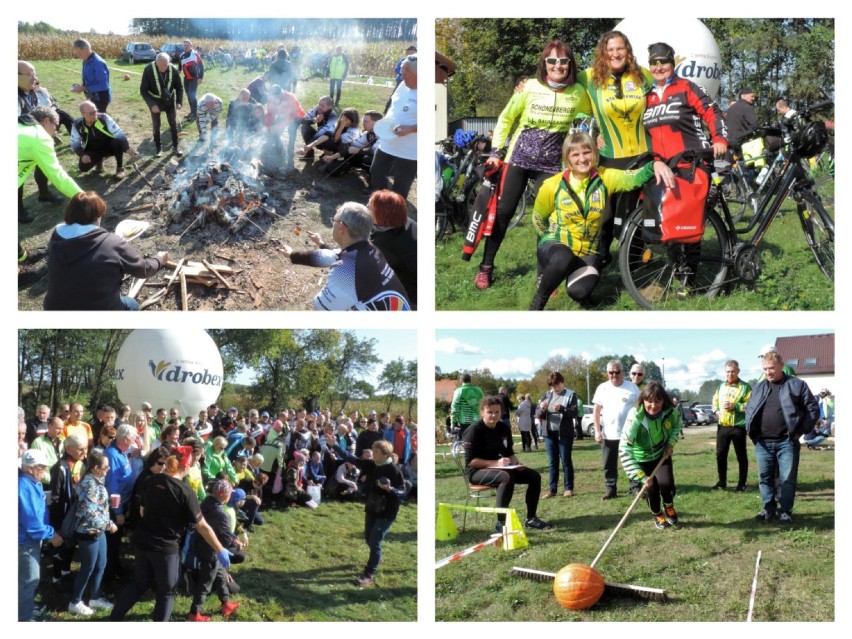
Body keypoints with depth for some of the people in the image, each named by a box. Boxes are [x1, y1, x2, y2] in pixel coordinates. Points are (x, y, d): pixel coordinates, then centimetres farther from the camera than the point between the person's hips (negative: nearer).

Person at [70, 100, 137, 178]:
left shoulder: (103, 118, -24)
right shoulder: (77, 124, -16)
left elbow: (119, 133, -27)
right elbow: (75, 143, -5)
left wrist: (127, 148, -42)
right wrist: (82, 155, -25)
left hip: (109, 146, -2)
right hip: (93, 151, 2)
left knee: (119, 141, -36)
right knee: (83, 167, -25)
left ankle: (120, 168, -10)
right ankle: (98, 161, 13)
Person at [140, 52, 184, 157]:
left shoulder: (174, 70, -18)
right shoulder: (149, 70, -24)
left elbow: (179, 87, -3)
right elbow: (143, 90, -18)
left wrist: (179, 102, -15)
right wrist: (151, 104, -27)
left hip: (169, 101, 2)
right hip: (155, 102, -2)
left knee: (173, 124, 8)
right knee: (156, 126, 7)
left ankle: (175, 146, 22)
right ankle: (158, 147, 22)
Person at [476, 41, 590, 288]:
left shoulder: (578, 94, -5)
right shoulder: (530, 88, -9)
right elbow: (505, 119, 1)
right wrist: (496, 152, -2)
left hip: (550, 165, 1)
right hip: (518, 159, -1)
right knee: (502, 213, -1)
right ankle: (486, 267, 12)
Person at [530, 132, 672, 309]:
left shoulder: (605, 178, -7)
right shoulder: (552, 186, -10)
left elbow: (635, 177, -23)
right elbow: (538, 218, 7)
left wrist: (655, 165, -41)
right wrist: (552, 241, 6)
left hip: (589, 252, 1)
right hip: (557, 247, -1)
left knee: (579, 291, -29)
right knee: (562, 259, -40)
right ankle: (538, 300, -12)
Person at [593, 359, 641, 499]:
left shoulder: (632, 387, 0)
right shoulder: (602, 388, 4)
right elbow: (596, 411, 6)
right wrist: (597, 431, -2)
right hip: (608, 435, 2)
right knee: (609, 465, 6)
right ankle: (611, 489, 14)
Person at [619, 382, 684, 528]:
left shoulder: (670, 411, -25)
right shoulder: (635, 416, -37)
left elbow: (678, 424, 3)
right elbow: (624, 449, -41)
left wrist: (671, 443, -11)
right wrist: (641, 476, -44)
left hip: (662, 453, 2)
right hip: (642, 457, -2)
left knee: (666, 483, -15)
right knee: (652, 488, -4)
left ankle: (668, 507, 19)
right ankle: (657, 515, 29)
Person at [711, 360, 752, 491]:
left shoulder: (745, 387, -5)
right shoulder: (721, 386, 14)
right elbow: (715, 400, 22)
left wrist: (735, 406, -20)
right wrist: (716, 410, 2)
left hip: (738, 426, -5)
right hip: (722, 426, 6)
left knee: (741, 456, 3)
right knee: (720, 454, 8)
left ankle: (742, 484, 10)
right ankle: (722, 481, 20)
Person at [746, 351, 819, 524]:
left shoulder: (796, 385, -1)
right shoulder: (759, 388, 12)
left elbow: (813, 409, 0)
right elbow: (749, 410, 22)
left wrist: (801, 431, -6)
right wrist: (751, 431, 8)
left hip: (787, 442, -4)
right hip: (763, 443, 4)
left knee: (788, 479, 0)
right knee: (765, 478, 9)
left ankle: (785, 511, 8)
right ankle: (769, 509, 19)